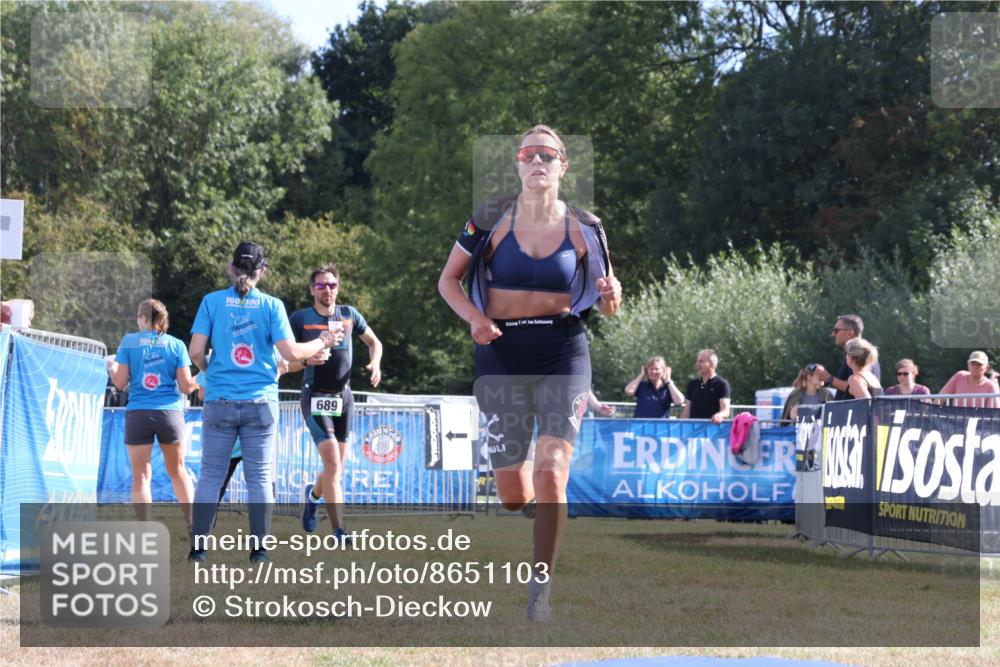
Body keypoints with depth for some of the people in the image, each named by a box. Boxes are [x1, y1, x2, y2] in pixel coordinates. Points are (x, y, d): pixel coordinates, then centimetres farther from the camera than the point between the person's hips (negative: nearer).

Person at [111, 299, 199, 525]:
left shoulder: (129, 341, 2)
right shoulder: (176, 345, 3)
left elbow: (120, 383, 1)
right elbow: (186, 386, 0)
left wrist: (112, 368, 21)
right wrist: (199, 382, 21)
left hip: (138, 413, -1)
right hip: (170, 413, 1)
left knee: (141, 475, 4)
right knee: (177, 470, 17)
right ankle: (192, 524, 14)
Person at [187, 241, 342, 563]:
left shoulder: (212, 301, 1)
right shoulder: (271, 305, -1)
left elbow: (196, 352, -4)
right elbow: (290, 352, -6)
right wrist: (323, 343, 10)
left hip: (220, 401, 0)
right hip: (260, 402, 0)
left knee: (211, 475, 5)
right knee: (259, 477, 5)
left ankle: (199, 546, 2)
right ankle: (259, 548, 3)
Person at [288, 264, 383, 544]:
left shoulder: (349, 314, 7)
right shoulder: (300, 319, -4)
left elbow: (374, 342, 21)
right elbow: (287, 364, -3)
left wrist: (375, 364, 1)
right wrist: (306, 360, -23)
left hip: (343, 397, 5)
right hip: (315, 398, -5)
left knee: (337, 468, 10)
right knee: (332, 462, -18)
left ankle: (313, 494, 43)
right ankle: (339, 531, -18)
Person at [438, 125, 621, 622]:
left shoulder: (584, 227, 3)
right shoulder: (490, 219, 0)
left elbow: (603, 308, 12)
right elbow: (448, 279, 8)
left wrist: (611, 297, -13)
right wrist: (475, 317, -11)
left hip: (563, 356, 0)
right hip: (502, 356, 1)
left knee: (551, 473, -17)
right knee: (512, 491, 2)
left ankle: (542, 585, -5)